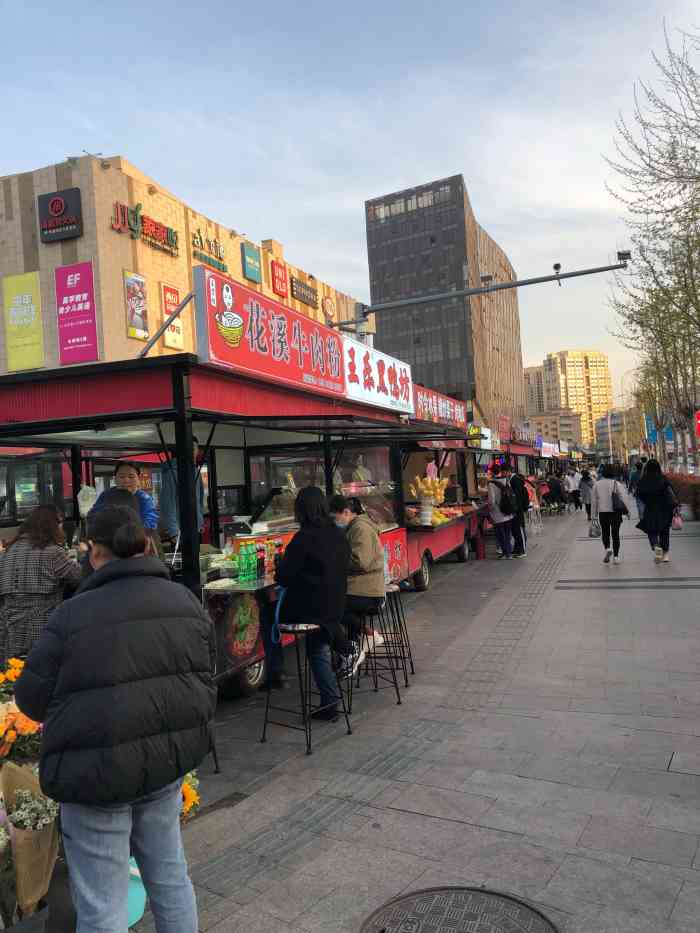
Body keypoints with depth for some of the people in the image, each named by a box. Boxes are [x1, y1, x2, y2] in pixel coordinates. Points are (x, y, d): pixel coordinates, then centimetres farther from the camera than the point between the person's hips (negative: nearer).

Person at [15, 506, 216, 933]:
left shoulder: (73, 615, -15)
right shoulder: (187, 601, 0)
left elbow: (32, 697, -5)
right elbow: (205, 678, 6)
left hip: (99, 769, -4)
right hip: (169, 758, 5)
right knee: (169, 874, 23)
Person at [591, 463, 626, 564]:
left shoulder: (597, 484, 1)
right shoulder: (617, 484, -6)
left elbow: (593, 500, 3)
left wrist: (594, 514, 10)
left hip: (602, 512, 1)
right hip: (615, 512, -1)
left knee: (605, 532, 15)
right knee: (615, 534, 8)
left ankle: (607, 548, -10)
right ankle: (615, 556, 8)